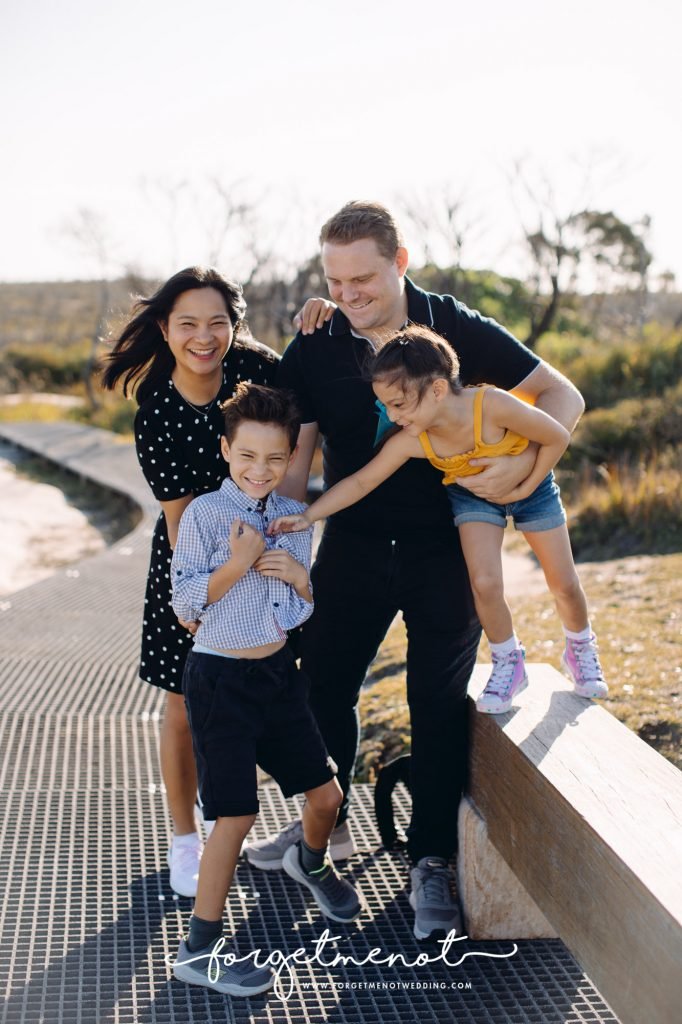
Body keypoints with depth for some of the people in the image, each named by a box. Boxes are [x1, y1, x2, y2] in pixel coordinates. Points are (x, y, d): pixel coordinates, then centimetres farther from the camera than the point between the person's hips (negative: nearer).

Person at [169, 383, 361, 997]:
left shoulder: (296, 517, 5)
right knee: (238, 814, -6)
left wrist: (300, 577, -9)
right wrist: (239, 562, -23)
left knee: (326, 792, 13)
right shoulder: (205, 514, -11)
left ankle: (311, 861, 48)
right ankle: (199, 950, 8)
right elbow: (185, 602, -13)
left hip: (279, 670, 6)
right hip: (220, 677, -6)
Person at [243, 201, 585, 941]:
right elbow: (292, 464, -3)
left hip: (444, 547, -2)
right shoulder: (312, 351, -6)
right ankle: (325, 819, 35)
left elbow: (562, 396, -7)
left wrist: (519, 462, -24)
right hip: (354, 545, 2)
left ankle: (429, 861, 20)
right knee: (324, 684, 10)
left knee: (439, 703, 5)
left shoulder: (458, 329, -10)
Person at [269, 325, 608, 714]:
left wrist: (526, 487, -20)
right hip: (473, 494, 2)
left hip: (528, 484, -1)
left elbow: (559, 437, -27)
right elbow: (361, 482, -19)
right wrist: (308, 516, -26)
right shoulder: (409, 442, -29)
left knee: (564, 584, 8)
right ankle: (508, 664, 10)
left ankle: (581, 649, 38)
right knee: (485, 584, -16)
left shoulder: (492, 406, -40)